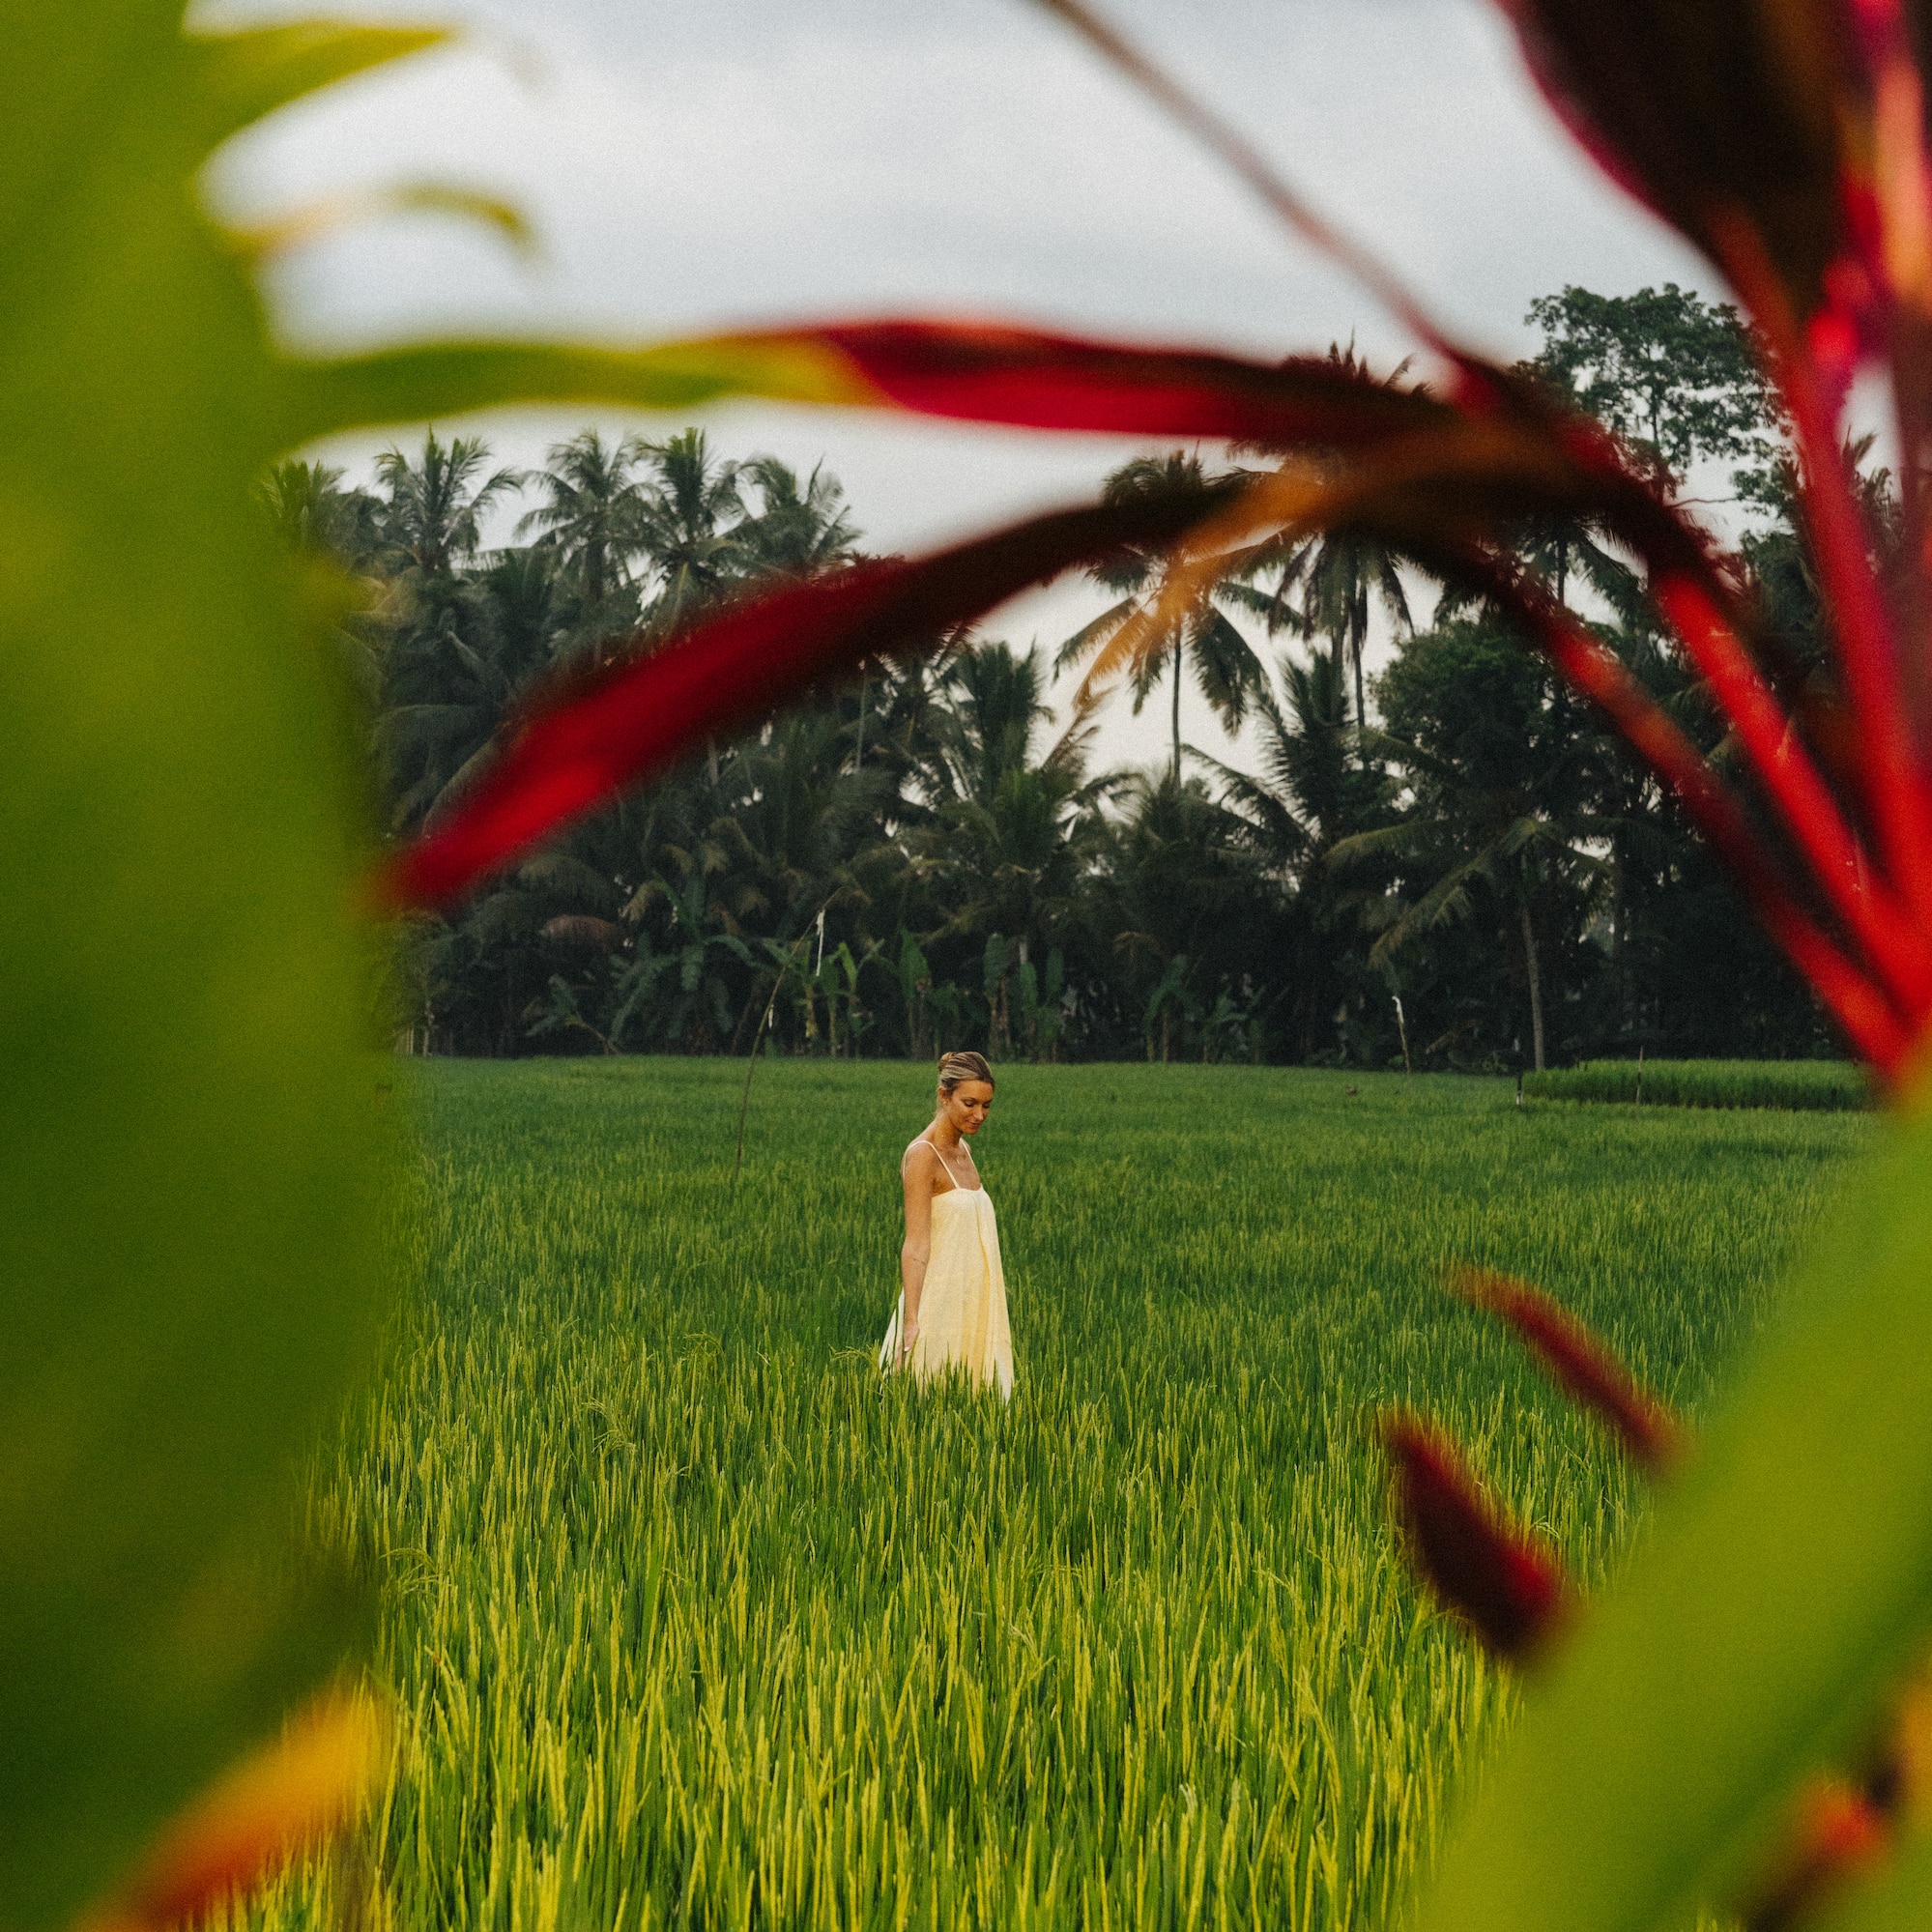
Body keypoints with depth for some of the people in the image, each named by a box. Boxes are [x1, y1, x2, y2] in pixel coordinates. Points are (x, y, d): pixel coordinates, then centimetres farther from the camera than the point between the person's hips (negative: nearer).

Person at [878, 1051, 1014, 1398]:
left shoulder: (962, 1150, 12)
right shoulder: (923, 1155, -13)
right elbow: (915, 1247, -20)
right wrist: (912, 1322, -27)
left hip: (971, 1302, 8)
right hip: (938, 1301, -8)